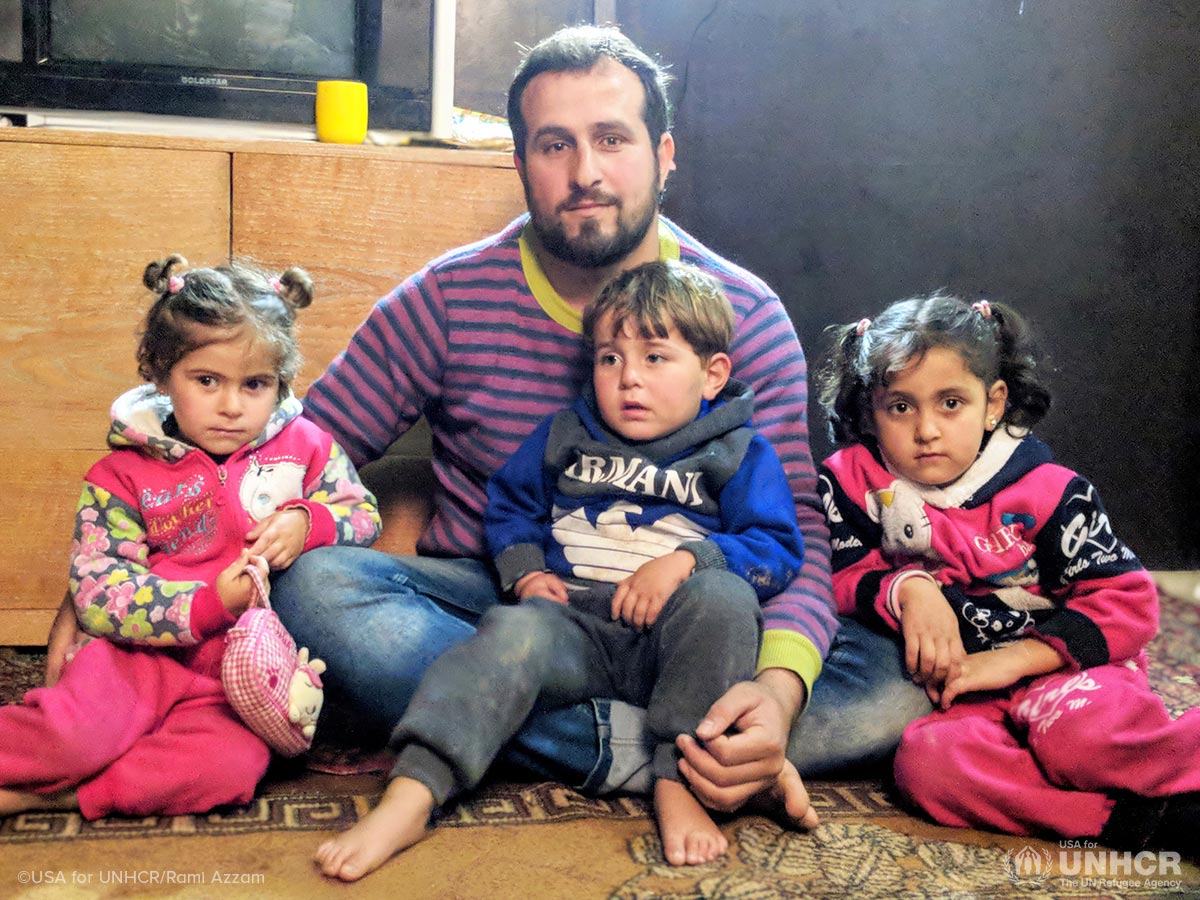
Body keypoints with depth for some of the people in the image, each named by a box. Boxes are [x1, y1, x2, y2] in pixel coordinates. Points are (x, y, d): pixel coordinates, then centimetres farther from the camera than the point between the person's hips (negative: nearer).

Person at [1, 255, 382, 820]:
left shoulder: (303, 445, 6)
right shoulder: (125, 475, 0)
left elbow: (365, 514, 12)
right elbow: (96, 591, -8)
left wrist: (308, 522, -11)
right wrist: (207, 604, -21)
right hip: (143, 656, -1)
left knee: (229, 766, -29)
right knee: (74, 733, -32)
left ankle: (54, 794, -15)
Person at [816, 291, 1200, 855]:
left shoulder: (1044, 492, -6)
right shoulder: (851, 483, -1)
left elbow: (1126, 599, -7)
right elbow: (846, 575, 2)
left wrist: (1011, 659, -16)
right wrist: (906, 590, -22)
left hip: (1057, 664, -2)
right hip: (956, 690, 3)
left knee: (1077, 731, -38)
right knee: (925, 762, -32)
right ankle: (1145, 820, -32)